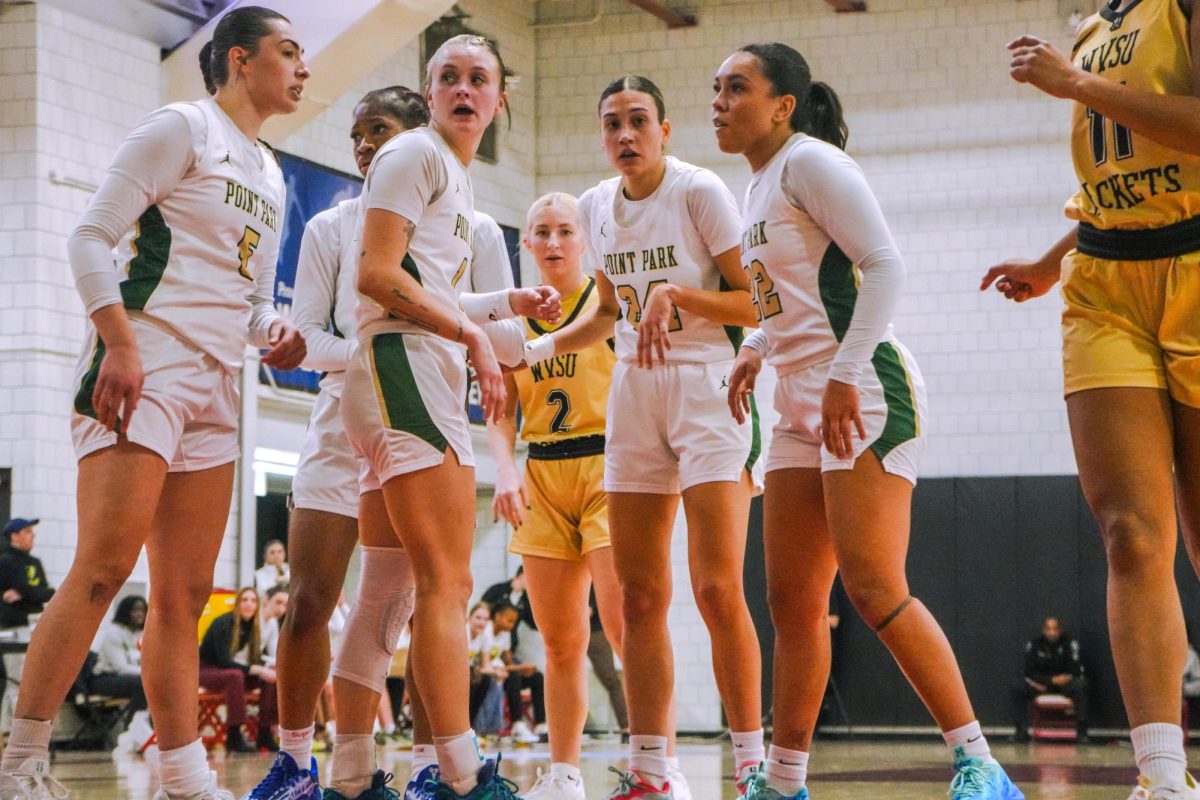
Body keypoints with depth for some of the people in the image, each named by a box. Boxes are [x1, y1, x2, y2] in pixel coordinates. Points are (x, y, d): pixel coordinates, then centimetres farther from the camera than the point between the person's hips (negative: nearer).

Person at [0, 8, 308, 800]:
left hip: (215, 386, 8)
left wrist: (273, 334, 4)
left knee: (185, 592, 8)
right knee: (105, 566, -17)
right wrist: (122, 345, -20)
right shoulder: (182, 127, -2)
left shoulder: (271, 178, 22)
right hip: (142, 369, -8)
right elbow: (90, 239, -9)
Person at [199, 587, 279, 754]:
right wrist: (256, 669, -32)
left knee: (271, 678, -15)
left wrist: (266, 667, -19)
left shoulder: (254, 626, 0)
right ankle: (234, 736, -36)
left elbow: (255, 659, 4)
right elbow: (223, 661, -27)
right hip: (207, 670, -7)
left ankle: (264, 733, -14)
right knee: (235, 675, -38)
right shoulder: (223, 624, -20)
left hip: (232, 672, 7)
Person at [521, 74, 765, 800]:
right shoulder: (596, 207, 10)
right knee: (640, 596, 4)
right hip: (634, 392, 6)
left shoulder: (700, 191, -8)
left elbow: (757, 304, -11)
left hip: (708, 389, -6)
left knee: (718, 589, -13)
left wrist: (677, 294, -23)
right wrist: (535, 349, 11)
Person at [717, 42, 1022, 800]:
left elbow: (885, 265, -17)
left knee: (874, 589, -17)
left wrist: (845, 376, -24)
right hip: (803, 405, 10)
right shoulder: (759, 186, 20)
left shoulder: (809, 162, -8)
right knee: (792, 601, 7)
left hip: (863, 394, -9)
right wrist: (755, 351, 21)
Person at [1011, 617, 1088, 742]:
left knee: (1080, 686, -34)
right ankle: (1022, 731, -22)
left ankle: (1082, 731, -32)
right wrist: (1052, 680, -19)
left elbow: (1075, 671, -10)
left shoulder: (1069, 644, -8)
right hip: (1041, 684, 2)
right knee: (1018, 689, -24)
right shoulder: (1034, 644, -3)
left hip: (1064, 684, -2)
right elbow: (1029, 672, -4)